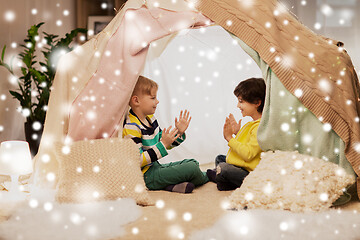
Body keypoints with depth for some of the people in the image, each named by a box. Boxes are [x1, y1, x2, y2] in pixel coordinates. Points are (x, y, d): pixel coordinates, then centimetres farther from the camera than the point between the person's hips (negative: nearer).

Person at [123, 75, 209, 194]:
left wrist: (179, 133, 1)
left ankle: (171, 184, -4)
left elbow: (163, 143, 17)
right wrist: (162, 145, -28)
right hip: (146, 175, -11)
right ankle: (207, 176, 18)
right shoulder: (131, 127, -21)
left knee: (193, 162, 20)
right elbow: (136, 161, -27)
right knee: (192, 169, -16)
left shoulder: (150, 119, 9)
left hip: (155, 167, 11)